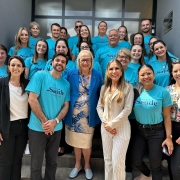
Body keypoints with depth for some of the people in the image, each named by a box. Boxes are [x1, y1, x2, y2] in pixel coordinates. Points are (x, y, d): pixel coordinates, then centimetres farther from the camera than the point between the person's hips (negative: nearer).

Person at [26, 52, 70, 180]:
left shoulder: (66, 84, 6)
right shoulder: (40, 75, -8)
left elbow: (66, 106, 4)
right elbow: (32, 99, -13)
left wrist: (55, 121, -13)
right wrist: (44, 121, -15)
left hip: (56, 128, 4)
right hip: (37, 127, -4)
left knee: (52, 161, 18)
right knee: (36, 163, 9)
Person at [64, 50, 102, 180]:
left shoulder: (97, 76, -2)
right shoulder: (71, 74, -3)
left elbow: (100, 96, 2)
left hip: (89, 115, -1)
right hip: (74, 114, 1)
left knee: (86, 143, 6)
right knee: (75, 142, 15)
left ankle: (87, 166, 33)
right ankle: (77, 165, 37)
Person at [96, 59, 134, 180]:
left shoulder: (128, 87, -6)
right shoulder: (104, 87, 9)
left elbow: (127, 109, -12)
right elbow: (99, 106, 8)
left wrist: (112, 124, -13)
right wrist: (105, 122, -7)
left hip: (121, 128, -4)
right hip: (105, 127, 5)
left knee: (117, 162, 1)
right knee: (107, 159, 15)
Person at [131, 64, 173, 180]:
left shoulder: (163, 92, -12)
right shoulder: (135, 91, -6)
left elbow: (167, 116, -7)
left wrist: (169, 137, -9)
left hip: (157, 132, -3)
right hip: (139, 131, 3)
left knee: (155, 165, 8)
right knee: (135, 161, 14)